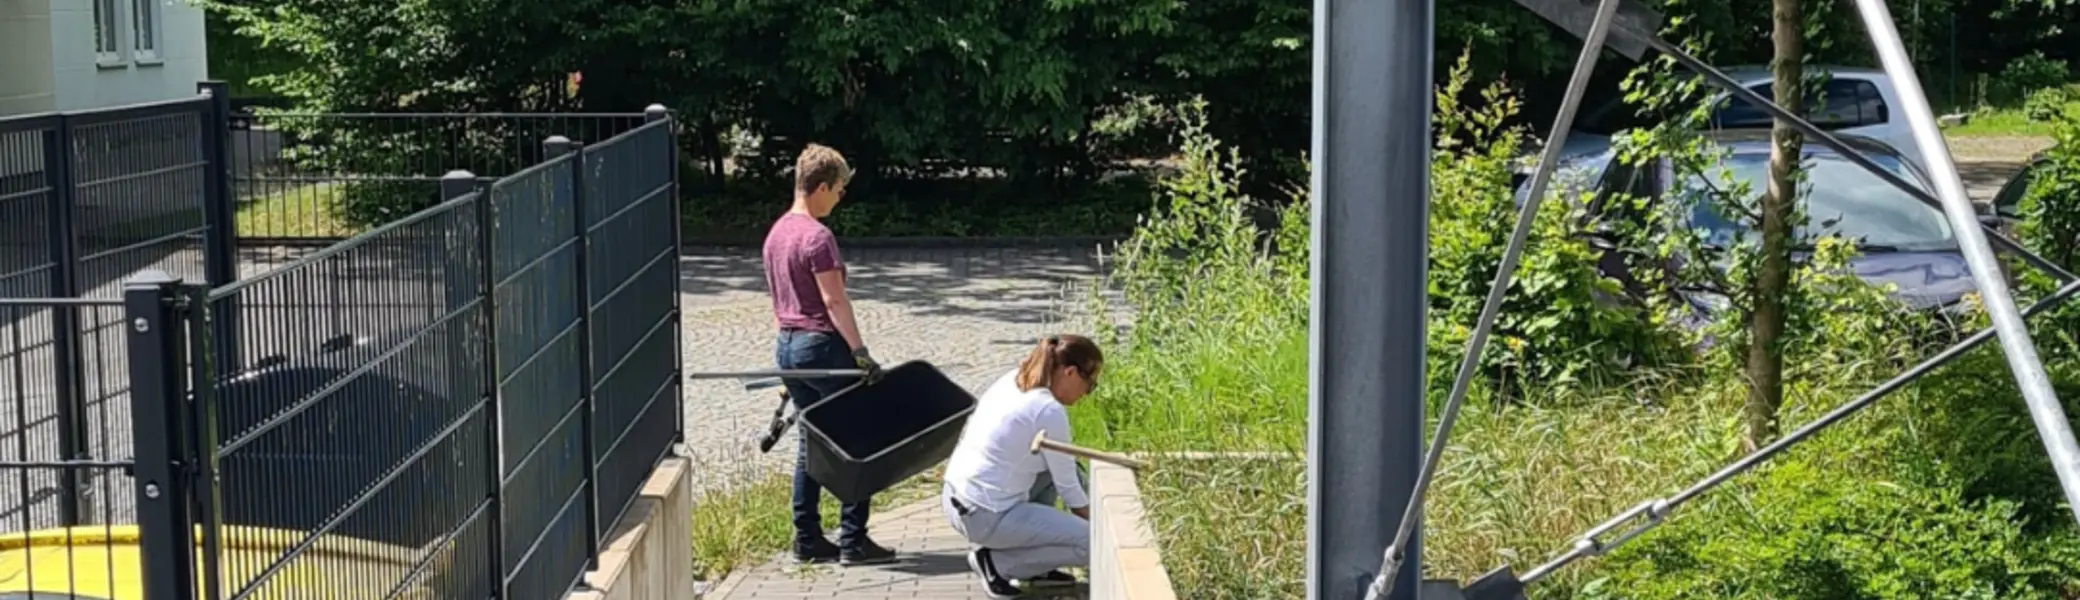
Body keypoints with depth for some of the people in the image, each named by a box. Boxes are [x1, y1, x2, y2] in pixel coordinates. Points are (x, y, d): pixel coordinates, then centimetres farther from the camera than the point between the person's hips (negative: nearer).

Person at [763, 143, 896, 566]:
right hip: (822, 345, -9)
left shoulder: (776, 233, 11)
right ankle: (852, 541, 1)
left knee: (811, 443, 14)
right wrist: (860, 352, -20)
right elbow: (834, 300, -20)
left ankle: (807, 539, 15)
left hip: (787, 345, 9)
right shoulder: (817, 237, -16)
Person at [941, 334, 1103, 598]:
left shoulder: (1013, 380, 7)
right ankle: (996, 562, 0)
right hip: (987, 516, -9)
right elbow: (1068, 488, -7)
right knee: (1092, 544, -4)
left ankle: (1034, 567, 22)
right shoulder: (1049, 411, -17)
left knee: (1059, 468, 22)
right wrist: (1097, 525, 8)